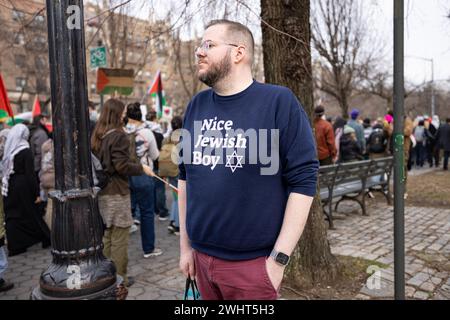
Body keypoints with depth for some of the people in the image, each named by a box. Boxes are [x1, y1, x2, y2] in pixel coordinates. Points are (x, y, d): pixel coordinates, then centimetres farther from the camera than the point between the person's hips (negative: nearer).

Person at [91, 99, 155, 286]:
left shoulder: (97, 136, 9)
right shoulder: (118, 136, -15)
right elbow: (122, 166, -20)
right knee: (119, 237, 3)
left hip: (101, 192, 8)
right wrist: (142, 168, -8)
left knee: (106, 235, 18)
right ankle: (119, 278, 12)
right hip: (116, 193, -8)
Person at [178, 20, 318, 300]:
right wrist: (185, 244, 10)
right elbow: (185, 176, 9)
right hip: (201, 257, 5)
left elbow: (303, 182, -14)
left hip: (253, 262, -5)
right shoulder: (196, 105, 4)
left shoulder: (280, 101, -12)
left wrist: (279, 259, -14)